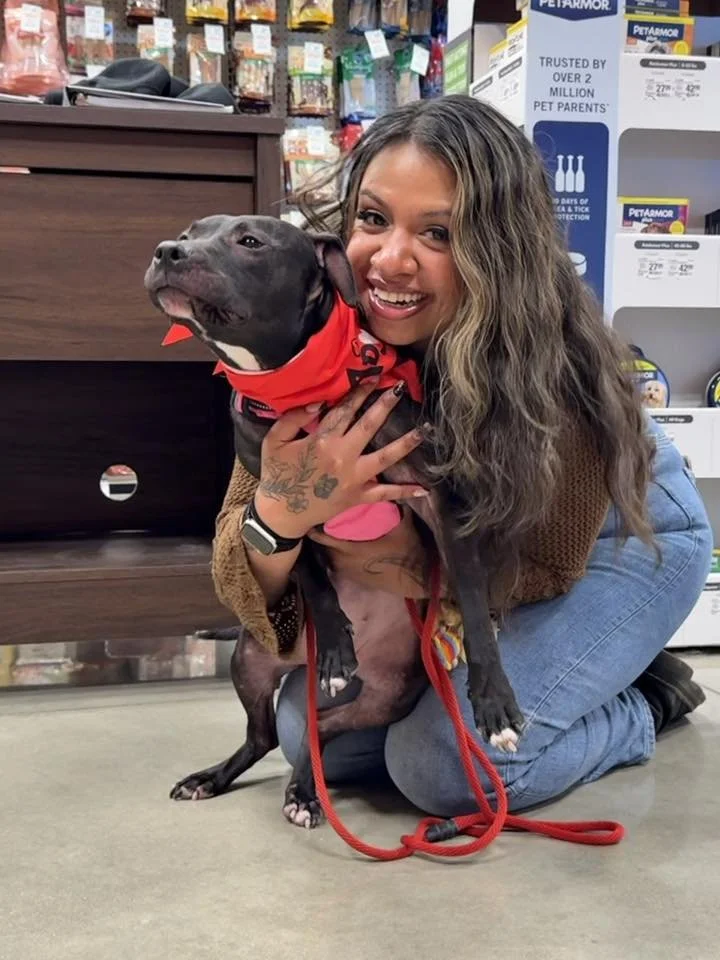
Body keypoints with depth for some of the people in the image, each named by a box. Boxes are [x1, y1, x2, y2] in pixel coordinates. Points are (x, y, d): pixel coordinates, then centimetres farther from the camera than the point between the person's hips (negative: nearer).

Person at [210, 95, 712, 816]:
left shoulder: (560, 365, -35)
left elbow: (553, 562, -18)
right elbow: (248, 590, -23)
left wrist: (421, 565, -36)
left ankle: (642, 705, 7)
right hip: (463, 539, 5)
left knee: (445, 762, -24)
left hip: (617, 538, -5)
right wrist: (281, 513, -47)